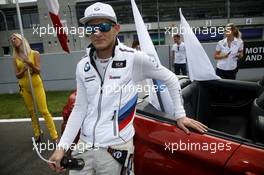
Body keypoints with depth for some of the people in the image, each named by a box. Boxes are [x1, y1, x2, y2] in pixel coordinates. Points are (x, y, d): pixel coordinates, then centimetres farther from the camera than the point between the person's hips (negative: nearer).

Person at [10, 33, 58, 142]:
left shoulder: (34, 53, -4)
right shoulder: (15, 58, 3)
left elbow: (38, 71, -7)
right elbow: (17, 75, 2)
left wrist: (30, 63, -23)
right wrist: (24, 69, -17)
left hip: (36, 85, -3)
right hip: (24, 87, 4)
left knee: (44, 111, -6)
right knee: (31, 112, 12)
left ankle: (54, 136, 0)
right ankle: (37, 133, 27)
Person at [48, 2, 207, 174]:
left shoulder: (134, 58, -11)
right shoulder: (82, 66, 1)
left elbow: (170, 79, 0)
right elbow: (80, 109, 4)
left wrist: (180, 115, 3)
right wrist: (62, 146, -2)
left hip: (116, 148, -4)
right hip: (84, 146, 4)